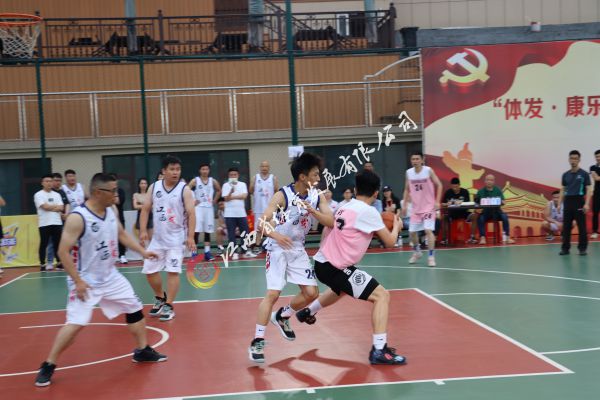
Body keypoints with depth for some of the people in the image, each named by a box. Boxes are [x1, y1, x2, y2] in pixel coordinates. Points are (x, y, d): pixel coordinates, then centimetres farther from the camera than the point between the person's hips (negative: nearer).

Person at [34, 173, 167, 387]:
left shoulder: (111, 211, 0)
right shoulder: (77, 217, -23)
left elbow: (122, 234, 17)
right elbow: (63, 252, -22)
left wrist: (143, 251, 7)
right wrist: (78, 281, -25)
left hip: (110, 277, 7)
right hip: (86, 281, -7)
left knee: (135, 309, 12)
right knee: (75, 323, -14)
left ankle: (142, 350, 30)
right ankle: (48, 366, 0)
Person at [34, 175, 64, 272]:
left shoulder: (57, 195, 13)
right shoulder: (39, 195, -1)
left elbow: (61, 208, 2)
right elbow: (45, 207, -14)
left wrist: (50, 207, -11)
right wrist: (56, 206, -1)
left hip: (57, 223, 4)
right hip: (44, 224, -4)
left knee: (58, 244, 6)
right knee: (43, 245, 0)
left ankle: (60, 263, 13)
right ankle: (42, 265, 6)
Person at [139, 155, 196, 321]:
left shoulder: (184, 190, -7)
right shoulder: (154, 187, 2)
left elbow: (191, 213, -11)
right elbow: (146, 209, 6)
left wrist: (190, 236, -18)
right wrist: (143, 230, -4)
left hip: (176, 238, -4)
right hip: (158, 238, 4)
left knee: (173, 271, -8)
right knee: (150, 270, 7)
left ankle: (169, 306, 3)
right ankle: (160, 298, 31)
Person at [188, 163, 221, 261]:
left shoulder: (213, 181, 6)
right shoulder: (195, 181, -4)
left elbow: (219, 190, 20)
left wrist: (214, 200, 10)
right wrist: (192, 201, -10)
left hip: (209, 208, 3)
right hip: (198, 207, -3)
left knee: (208, 231, 6)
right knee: (196, 230, -10)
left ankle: (207, 252, 10)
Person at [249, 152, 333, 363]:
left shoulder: (317, 196, -4)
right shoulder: (282, 195, -19)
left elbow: (331, 222, -13)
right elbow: (262, 222, -26)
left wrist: (312, 210, -29)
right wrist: (276, 235, -45)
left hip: (298, 250, 6)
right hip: (278, 249, -5)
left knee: (311, 293, 1)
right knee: (273, 293, -15)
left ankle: (282, 316, 27)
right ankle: (257, 342, -7)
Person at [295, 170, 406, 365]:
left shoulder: (344, 207, 9)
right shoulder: (369, 212, -13)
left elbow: (328, 228, 25)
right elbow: (390, 241, -8)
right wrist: (396, 226, 13)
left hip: (322, 262, 9)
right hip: (335, 268, -9)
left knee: (340, 290, 40)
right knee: (382, 296, -10)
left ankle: (307, 312, 60)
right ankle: (379, 350, -19)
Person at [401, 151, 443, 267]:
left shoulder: (428, 171, -11)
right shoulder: (408, 173, 1)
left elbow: (439, 185, -6)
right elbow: (407, 190, 12)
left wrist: (437, 201, -15)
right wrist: (404, 205, 6)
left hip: (429, 207, -4)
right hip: (416, 208, 5)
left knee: (428, 230, -16)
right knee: (412, 232, 7)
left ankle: (431, 256, -9)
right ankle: (416, 252, 32)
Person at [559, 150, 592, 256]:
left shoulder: (584, 174, -1)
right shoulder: (565, 175, 10)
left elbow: (588, 190, -5)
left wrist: (587, 204, -16)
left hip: (579, 202, -4)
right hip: (567, 202, 4)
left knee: (582, 227, 0)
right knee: (566, 226, 5)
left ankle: (583, 248, 7)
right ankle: (565, 248, 11)